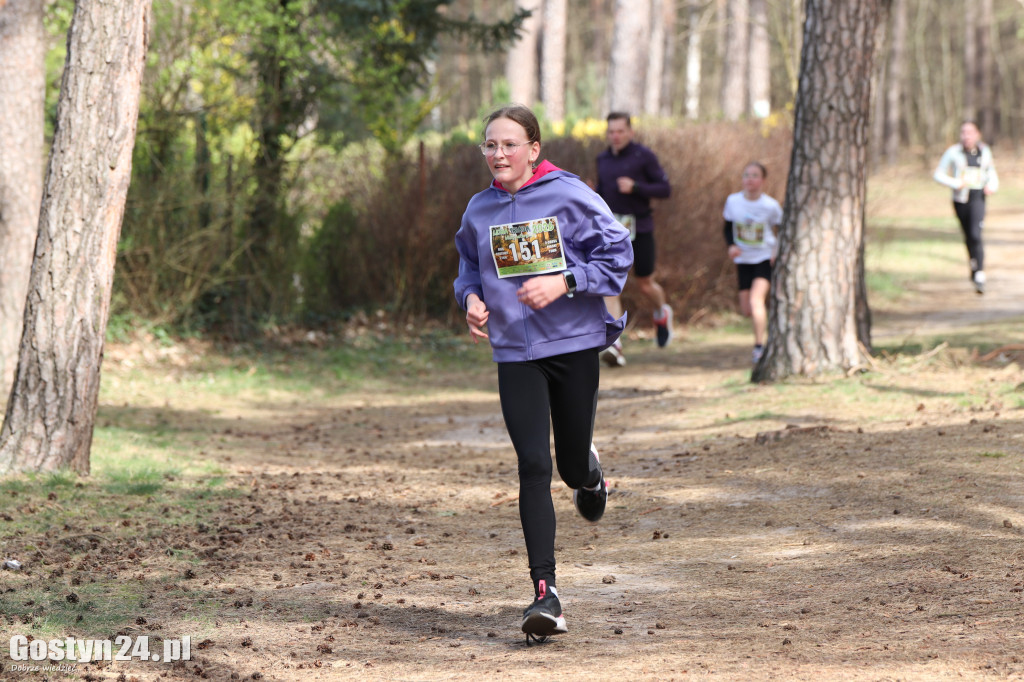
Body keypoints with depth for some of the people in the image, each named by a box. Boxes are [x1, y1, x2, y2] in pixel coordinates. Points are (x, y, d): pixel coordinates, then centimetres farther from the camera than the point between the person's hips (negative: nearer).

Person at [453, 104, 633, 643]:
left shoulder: (570, 195, -7)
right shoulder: (480, 210, 4)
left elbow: (617, 254, -5)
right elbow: (469, 264, 21)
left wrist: (563, 281, -18)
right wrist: (471, 297, -1)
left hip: (575, 343, -1)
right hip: (515, 352, 2)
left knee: (571, 463, 8)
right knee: (534, 467, -10)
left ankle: (589, 472, 51)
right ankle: (545, 594, -10)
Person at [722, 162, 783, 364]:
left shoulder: (771, 206, -13)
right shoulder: (733, 201, -6)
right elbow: (728, 227, 7)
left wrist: (777, 251, -11)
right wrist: (731, 245, -11)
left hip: (765, 258, -4)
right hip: (743, 260, 4)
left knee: (756, 300, -22)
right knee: (746, 309, 4)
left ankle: (759, 346, -15)